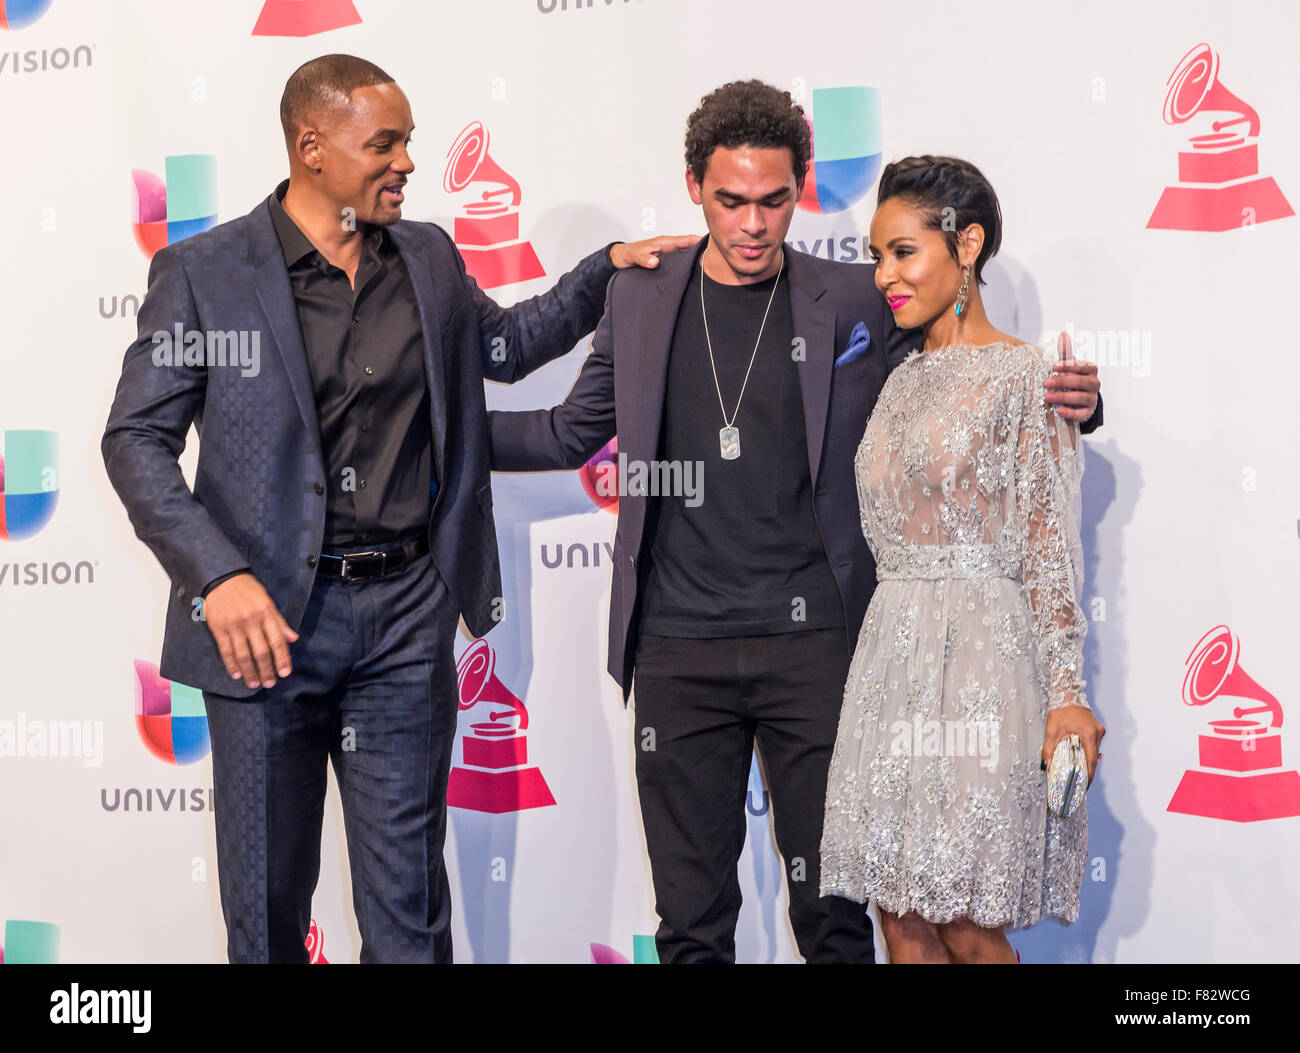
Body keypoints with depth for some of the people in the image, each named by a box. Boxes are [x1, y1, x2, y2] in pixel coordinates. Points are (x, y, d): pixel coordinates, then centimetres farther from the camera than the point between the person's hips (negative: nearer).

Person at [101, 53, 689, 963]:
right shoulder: (204, 271, -4)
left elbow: (503, 343, 28)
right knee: (269, 898, 9)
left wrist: (607, 268, 15)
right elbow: (136, 440, -7)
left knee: (408, 901, 8)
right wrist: (219, 576, -20)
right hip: (268, 615, -3)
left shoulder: (430, 257, 9)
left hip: (407, 613, 3)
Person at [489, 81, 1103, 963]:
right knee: (690, 918, 11)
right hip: (678, 650, 2)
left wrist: (1070, 400, -13)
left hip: (815, 642, -2)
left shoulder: (857, 304, 0)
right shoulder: (640, 297, 7)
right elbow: (571, 434, 18)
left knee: (833, 906, 6)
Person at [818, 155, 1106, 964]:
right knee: (901, 915, 6)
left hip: (981, 655, -7)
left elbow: (1052, 545, -9)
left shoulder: (1025, 376, -5)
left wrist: (1066, 691, -16)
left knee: (967, 927, -5)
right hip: (893, 654, 7)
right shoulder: (904, 381, 16)